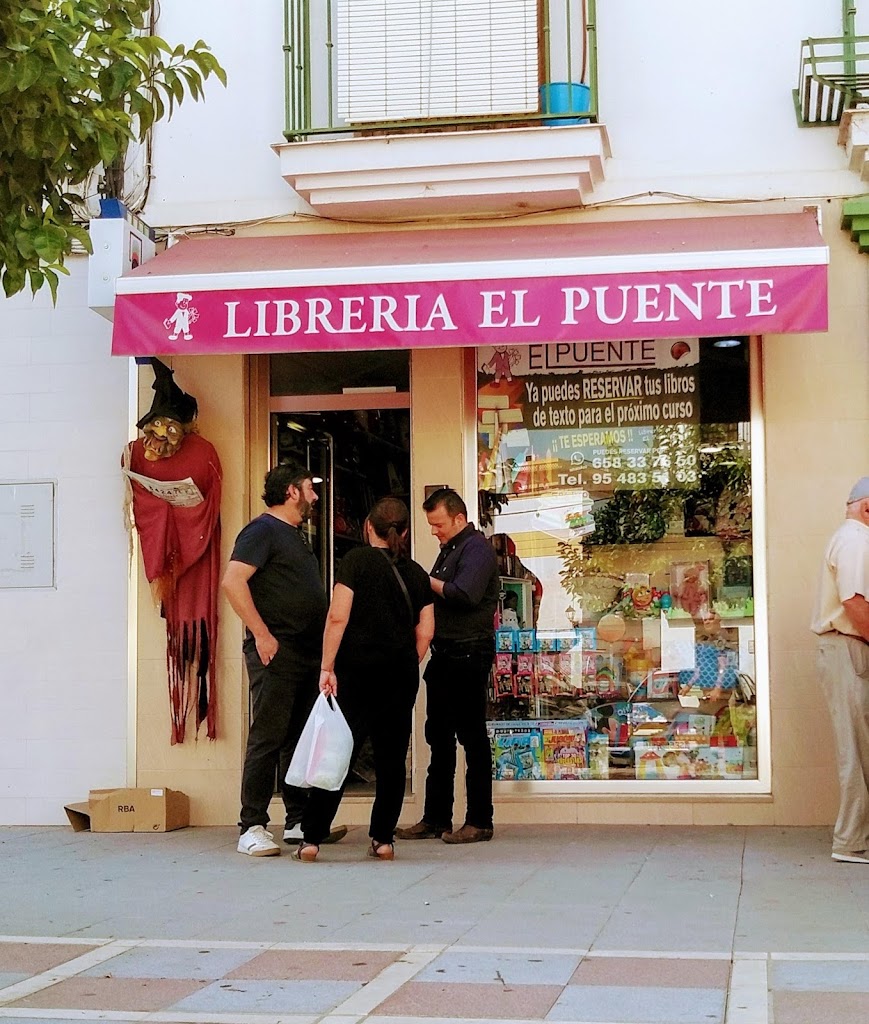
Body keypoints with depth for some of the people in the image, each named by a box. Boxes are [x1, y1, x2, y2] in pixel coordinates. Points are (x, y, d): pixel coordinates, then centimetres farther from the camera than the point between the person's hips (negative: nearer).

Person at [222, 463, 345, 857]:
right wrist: (261, 634, -21)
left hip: (308, 653, 10)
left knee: (301, 740, 12)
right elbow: (232, 581, -20)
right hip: (276, 652, -10)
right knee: (268, 738, -9)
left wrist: (323, 644, 19)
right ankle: (252, 828, -7)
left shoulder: (295, 536, 21)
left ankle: (300, 821, 20)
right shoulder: (263, 530, -8)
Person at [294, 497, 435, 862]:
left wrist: (327, 667, -9)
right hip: (401, 675, 3)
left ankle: (312, 839, -2)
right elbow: (425, 632, 7)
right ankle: (383, 839, 10)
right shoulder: (416, 573, 9)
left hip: (356, 671, -3)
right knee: (391, 757, 9)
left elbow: (338, 617, -12)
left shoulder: (356, 560, -3)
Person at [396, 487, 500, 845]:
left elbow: (465, 594, -26)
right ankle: (436, 818, 16)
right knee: (439, 736, 11)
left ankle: (479, 821, 1)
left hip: (469, 656, -10)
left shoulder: (477, 548, -11)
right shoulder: (449, 550, 19)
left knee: (472, 737, -4)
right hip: (445, 654, 10)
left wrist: (428, 582, -13)